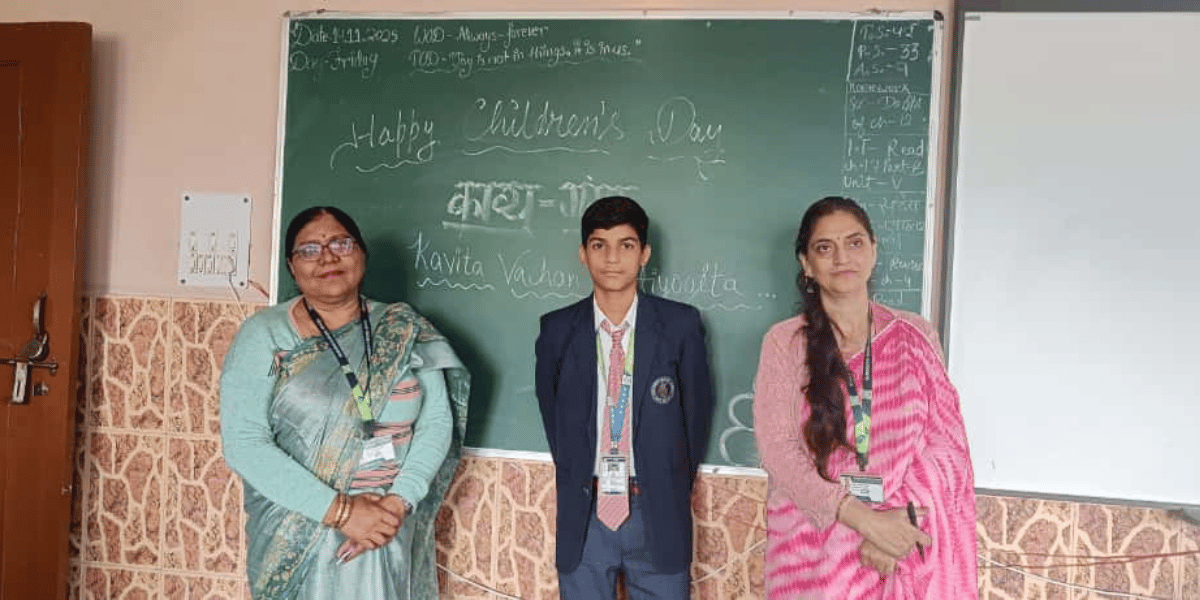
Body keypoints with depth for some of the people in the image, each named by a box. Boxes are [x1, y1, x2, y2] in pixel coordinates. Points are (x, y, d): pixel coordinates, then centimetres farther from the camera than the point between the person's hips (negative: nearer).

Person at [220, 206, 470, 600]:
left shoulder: (405, 331, 0)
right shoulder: (263, 335, -5)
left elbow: (437, 420, -4)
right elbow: (243, 443, -13)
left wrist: (398, 502, -18)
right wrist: (339, 510, -19)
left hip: (390, 536, 2)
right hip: (297, 539, -2)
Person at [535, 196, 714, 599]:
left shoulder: (681, 325, -4)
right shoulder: (557, 330, 0)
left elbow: (697, 409, 5)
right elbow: (551, 412, 11)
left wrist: (674, 486, 10)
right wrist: (578, 482, 12)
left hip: (658, 516, -1)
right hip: (583, 513, 1)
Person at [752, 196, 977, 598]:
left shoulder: (915, 336, 1)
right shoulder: (784, 342, -4)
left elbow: (946, 443, -1)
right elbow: (777, 449, -11)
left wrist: (902, 517, -16)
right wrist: (866, 519, -19)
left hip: (903, 548, 1)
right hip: (813, 547, -1)